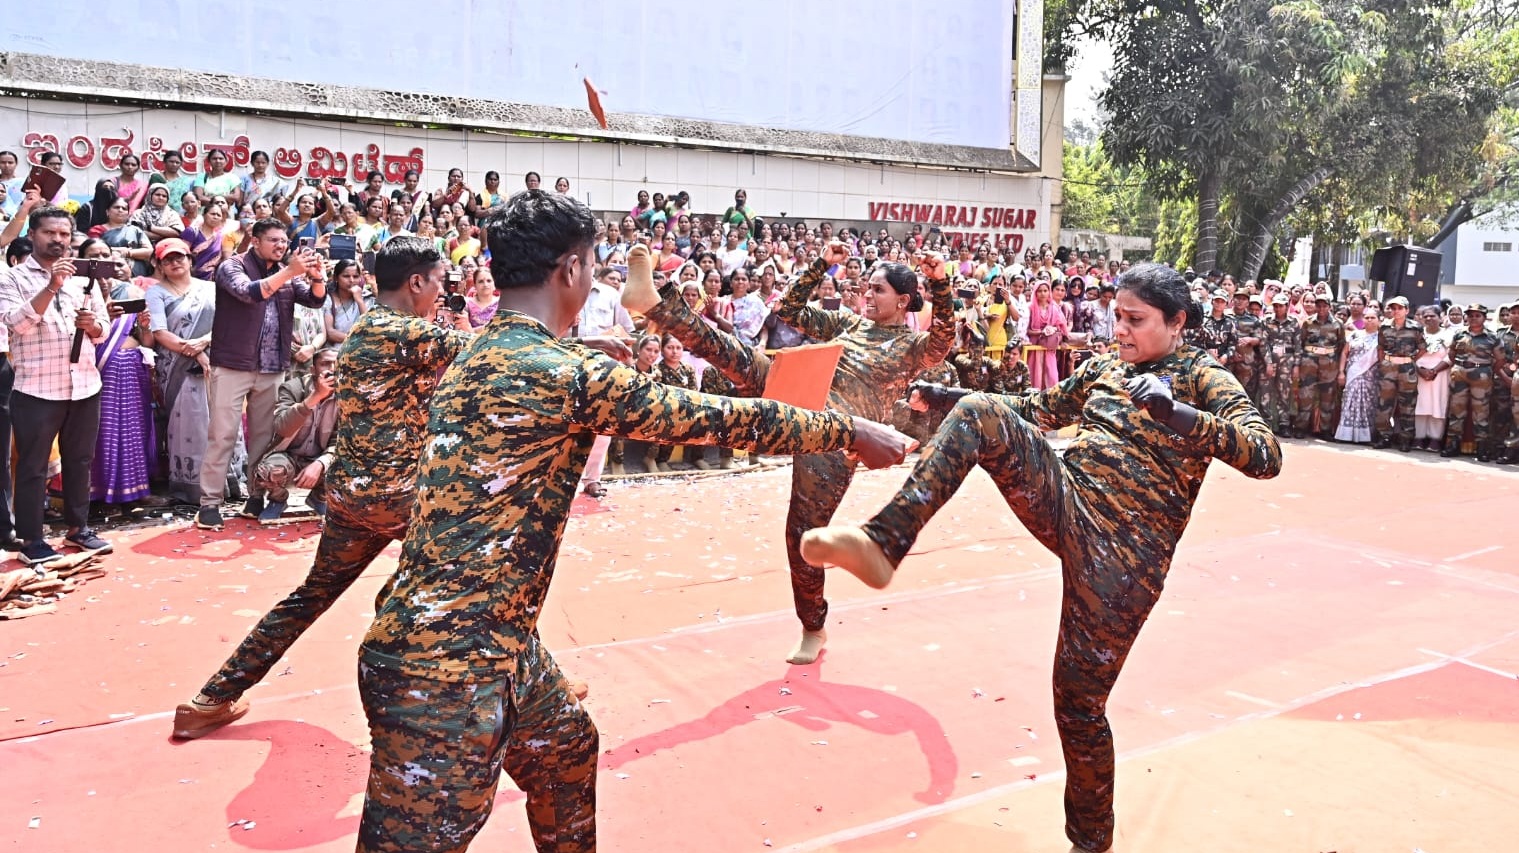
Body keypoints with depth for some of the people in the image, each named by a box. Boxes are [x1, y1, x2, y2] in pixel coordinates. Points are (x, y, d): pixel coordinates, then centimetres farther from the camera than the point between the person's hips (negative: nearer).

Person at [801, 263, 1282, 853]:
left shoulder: (1205, 380, -1)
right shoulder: (1104, 366, 16)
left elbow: (1267, 456, -16)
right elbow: (1034, 410, 28)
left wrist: (1178, 414, -30)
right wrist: (948, 398, 19)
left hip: (1125, 554, -5)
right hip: (1063, 502, 5)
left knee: (1079, 702, -2)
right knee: (983, 413, -19)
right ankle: (882, 543, -28)